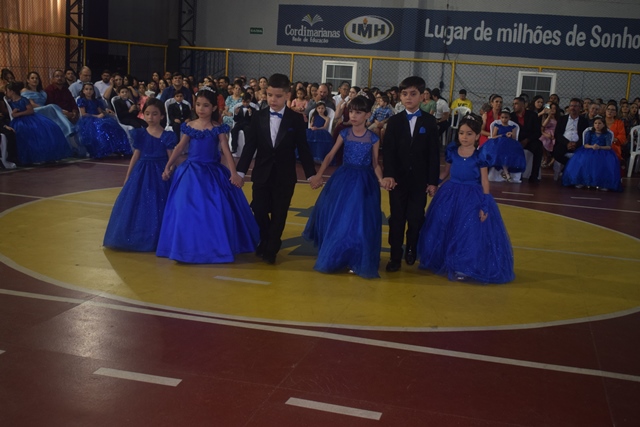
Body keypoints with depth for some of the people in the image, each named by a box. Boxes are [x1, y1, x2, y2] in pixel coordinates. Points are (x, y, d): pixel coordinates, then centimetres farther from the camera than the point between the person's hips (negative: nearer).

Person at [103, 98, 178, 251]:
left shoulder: (167, 136, -5)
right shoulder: (140, 134, 3)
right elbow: (135, 156, 8)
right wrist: (127, 176, 9)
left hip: (159, 174, -2)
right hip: (141, 173, 3)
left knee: (157, 208, -1)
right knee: (138, 206, 3)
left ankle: (156, 240, 12)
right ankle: (139, 239, 15)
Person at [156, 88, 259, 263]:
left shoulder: (218, 129, -4)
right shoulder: (189, 126, 3)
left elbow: (226, 152, -9)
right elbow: (180, 148, 11)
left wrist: (234, 173, -19)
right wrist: (168, 167, 9)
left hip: (212, 173, -2)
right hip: (191, 172, 2)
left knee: (213, 211, 0)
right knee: (187, 211, 1)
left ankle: (214, 247, 13)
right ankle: (189, 247, 13)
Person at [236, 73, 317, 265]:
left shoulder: (296, 119, -3)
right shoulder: (258, 117, 2)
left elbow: (303, 148, -1)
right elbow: (249, 146, 2)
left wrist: (311, 173, -3)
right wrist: (241, 171, -3)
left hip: (285, 175, -1)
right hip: (262, 174, 2)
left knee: (279, 215, 4)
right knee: (259, 211, 3)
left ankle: (271, 250, 19)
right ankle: (265, 242, 29)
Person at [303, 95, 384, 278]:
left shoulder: (373, 138, -4)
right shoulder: (344, 134, -2)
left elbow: (375, 164, 2)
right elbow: (330, 155, 2)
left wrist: (381, 179, -15)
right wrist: (318, 175, -6)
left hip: (364, 181, -1)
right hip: (344, 178, 2)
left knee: (360, 220, 0)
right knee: (337, 218, 5)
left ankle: (357, 261, 14)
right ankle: (334, 257, 22)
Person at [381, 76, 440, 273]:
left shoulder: (430, 121, 2)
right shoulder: (394, 121, 3)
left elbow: (434, 153, 0)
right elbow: (388, 151, -5)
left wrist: (433, 181, -4)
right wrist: (389, 175, -20)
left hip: (420, 179, 0)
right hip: (398, 178, 0)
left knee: (416, 219, 5)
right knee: (397, 218, 4)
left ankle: (411, 250, 26)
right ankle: (395, 256, 11)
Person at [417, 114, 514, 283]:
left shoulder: (480, 156, -9)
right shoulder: (452, 151, 0)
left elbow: (484, 182, -7)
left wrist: (484, 206, -12)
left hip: (472, 198, -3)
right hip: (450, 195, 4)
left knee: (468, 233, -4)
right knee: (445, 230, 8)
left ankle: (462, 267, 8)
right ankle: (445, 261, 25)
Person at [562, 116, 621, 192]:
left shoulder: (607, 134, 6)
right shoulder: (589, 132, 9)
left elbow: (609, 147, -6)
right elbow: (585, 145, 0)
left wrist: (600, 147, -26)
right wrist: (592, 146, -23)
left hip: (602, 152, -1)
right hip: (589, 151, 1)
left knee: (609, 162, -33)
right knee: (583, 160, -32)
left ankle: (602, 183, -32)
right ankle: (581, 181, -23)